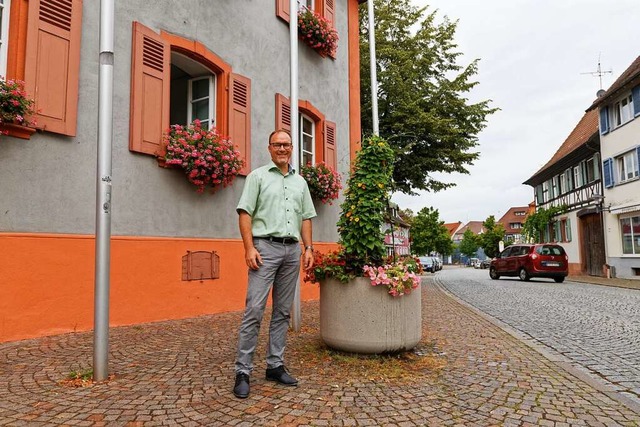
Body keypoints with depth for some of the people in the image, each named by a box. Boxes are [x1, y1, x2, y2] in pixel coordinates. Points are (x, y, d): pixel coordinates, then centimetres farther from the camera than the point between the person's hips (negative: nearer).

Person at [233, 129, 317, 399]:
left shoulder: (300, 182, 19)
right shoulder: (258, 176, 5)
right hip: (265, 247, -5)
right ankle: (243, 371, 1)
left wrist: (308, 248, 9)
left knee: (282, 311, 8)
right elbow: (245, 213, -3)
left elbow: (306, 218, 19)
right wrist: (249, 247, -13)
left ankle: (275, 366, 18)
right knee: (254, 309, -8)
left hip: (292, 249, 5)